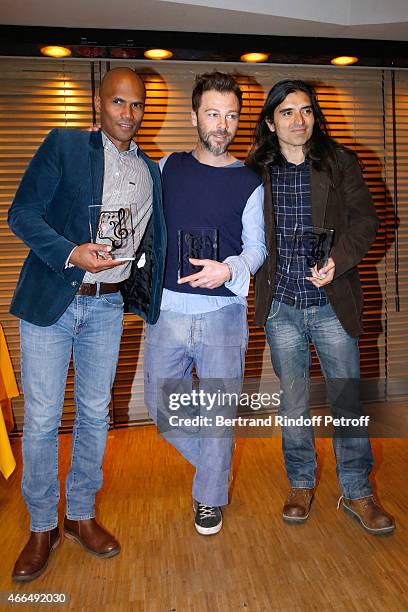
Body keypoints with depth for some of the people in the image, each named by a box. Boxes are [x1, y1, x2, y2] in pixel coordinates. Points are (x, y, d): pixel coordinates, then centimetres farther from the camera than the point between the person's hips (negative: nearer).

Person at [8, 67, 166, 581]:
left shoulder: (150, 172, 13)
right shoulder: (63, 145, 0)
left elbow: (151, 243, 18)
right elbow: (22, 213, -6)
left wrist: (151, 302, 8)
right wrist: (71, 253, -20)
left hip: (107, 307, 4)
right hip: (50, 302, -3)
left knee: (94, 415, 11)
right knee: (41, 419, 3)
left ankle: (82, 515, 30)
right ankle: (42, 527, 23)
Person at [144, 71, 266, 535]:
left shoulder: (248, 183, 1)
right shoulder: (168, 167, 8)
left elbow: (257, 247, 1)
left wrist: (229, 268, -21)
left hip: (223, 313, -2)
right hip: (166, 310, 3)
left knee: (218, 412, 7)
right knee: (161, 406, 11)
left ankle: (209, 497, 32)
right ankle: (215, 466, 38)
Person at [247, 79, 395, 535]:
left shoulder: (340, 162, 3)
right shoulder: (255, 172, 5)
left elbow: (364, 219, 0)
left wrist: (338, 260, -16)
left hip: (332, 302, 0)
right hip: (280, 305, 1)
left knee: (347, 399, 6)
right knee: (292, 400, 11)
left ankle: (357, 493, 25)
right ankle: (301, 484, 31)